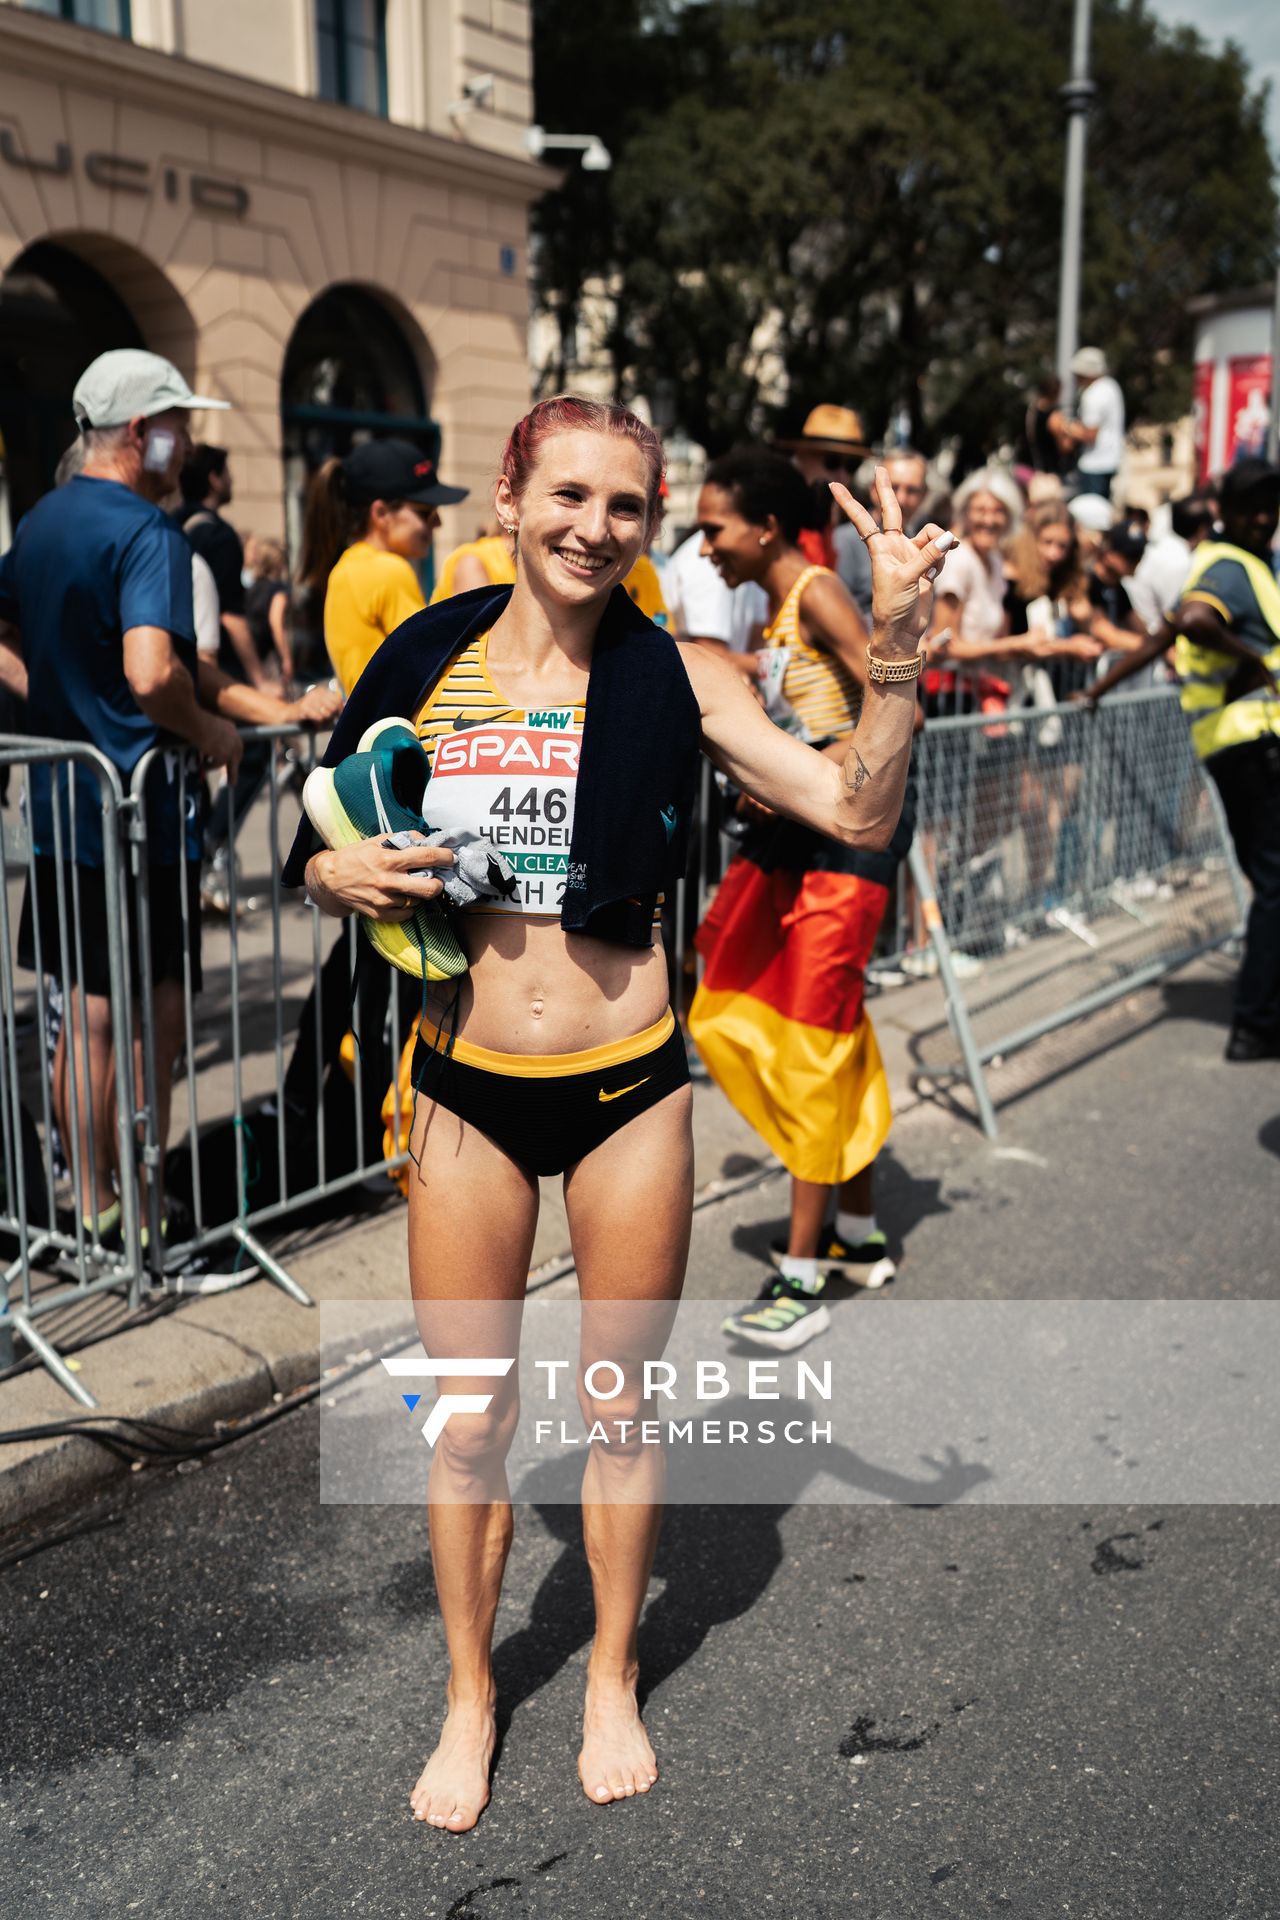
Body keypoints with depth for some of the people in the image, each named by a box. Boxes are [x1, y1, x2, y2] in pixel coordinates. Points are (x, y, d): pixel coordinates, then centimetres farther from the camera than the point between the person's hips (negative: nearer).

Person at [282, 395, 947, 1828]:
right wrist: (343, 875, -13)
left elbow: (860, 811, -10)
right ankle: (469, 1698, 37)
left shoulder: (675, 677, -4)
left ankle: (613, 1678, 40)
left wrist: (895, 637, -20)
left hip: (628, 1088, -1)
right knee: (468, 1423, 12)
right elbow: (320, 861, 9)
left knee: (621, 1410, 14)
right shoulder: (424, 664, 0)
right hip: (466, 1090, 1)